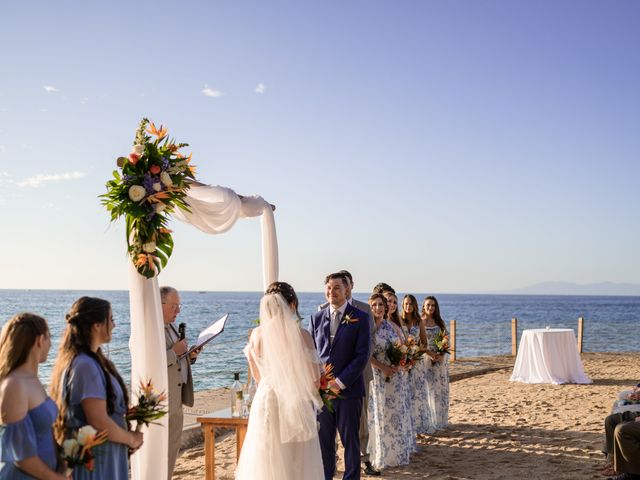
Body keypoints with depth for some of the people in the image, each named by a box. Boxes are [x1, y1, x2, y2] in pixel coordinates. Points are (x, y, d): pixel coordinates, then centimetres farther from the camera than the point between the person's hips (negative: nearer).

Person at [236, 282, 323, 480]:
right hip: (297, 406, -2)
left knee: (265, 463, 12)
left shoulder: (257, 334, -5)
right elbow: (314, 379, -7)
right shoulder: (302, 335, -13)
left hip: (266, 403, 3)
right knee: (296, 463, 10)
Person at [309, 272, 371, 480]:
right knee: (323, 439, 8)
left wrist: (340, 382, -13)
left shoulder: (360, 318, -3)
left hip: (348, 389, -3)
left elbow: (362, 355, -8)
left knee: (350, 439, 6)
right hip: (321, 388, 3)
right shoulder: (317, 318, 9)